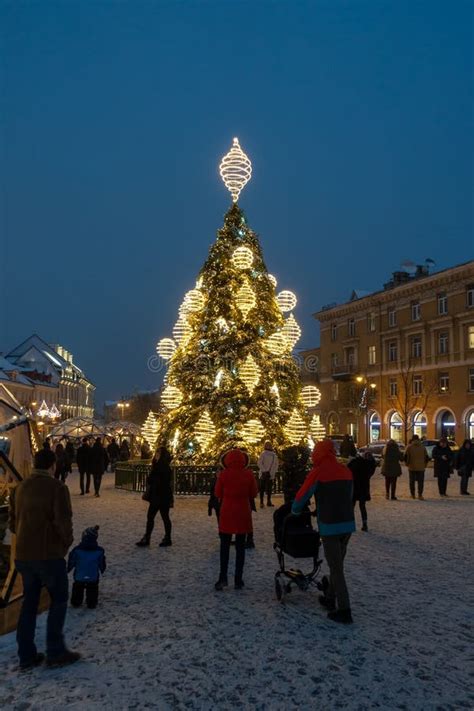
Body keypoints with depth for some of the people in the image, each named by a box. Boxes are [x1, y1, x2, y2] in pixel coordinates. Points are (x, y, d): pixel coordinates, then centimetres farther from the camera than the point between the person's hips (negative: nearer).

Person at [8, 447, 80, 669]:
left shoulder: (20, 488, 6)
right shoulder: (57, 487, -14)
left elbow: (13, 523, 11)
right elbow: (63, 522, -19)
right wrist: (66, 543, -1)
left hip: (23, 555, 6)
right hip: (49, 555, -6)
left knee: (29, 602, 17)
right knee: (58, 600, 10)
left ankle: (26, 655, 21)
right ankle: (55, 652, 12)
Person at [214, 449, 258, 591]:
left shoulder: (223, 474, -10)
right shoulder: (248, 474, -7)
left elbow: (218, 493, -2)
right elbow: (254, 493, 0)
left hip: (227, 512, -1)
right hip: (243, 513, 1)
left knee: (225, 547, 10)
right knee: (240, 547, 9)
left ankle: (223, 578, 2)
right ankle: (238, 580, 11)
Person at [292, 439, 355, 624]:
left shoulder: (317, 473, -10)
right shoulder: (346, 471, 6)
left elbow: (302, 496, -2)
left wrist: (294, 512, 18)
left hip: (330, 526, -6)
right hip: (348, 524, 6)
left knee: (336, 569, 1)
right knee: (338, 565, 19)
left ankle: (344, 611, 2)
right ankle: (329, 598, 32)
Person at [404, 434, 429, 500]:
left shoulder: (409, 447, -3)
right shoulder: (422, 446, 3)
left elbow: (406, 456, -3)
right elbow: (426, 457, 6)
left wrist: (407, 464, 11)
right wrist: (425, 464, 15)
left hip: (412, 467, 0)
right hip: (421, 467, 1)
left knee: (412, 481, 10)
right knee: (420, 481, 2)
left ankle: (412, 494, 16)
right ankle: (420, 495, -6)